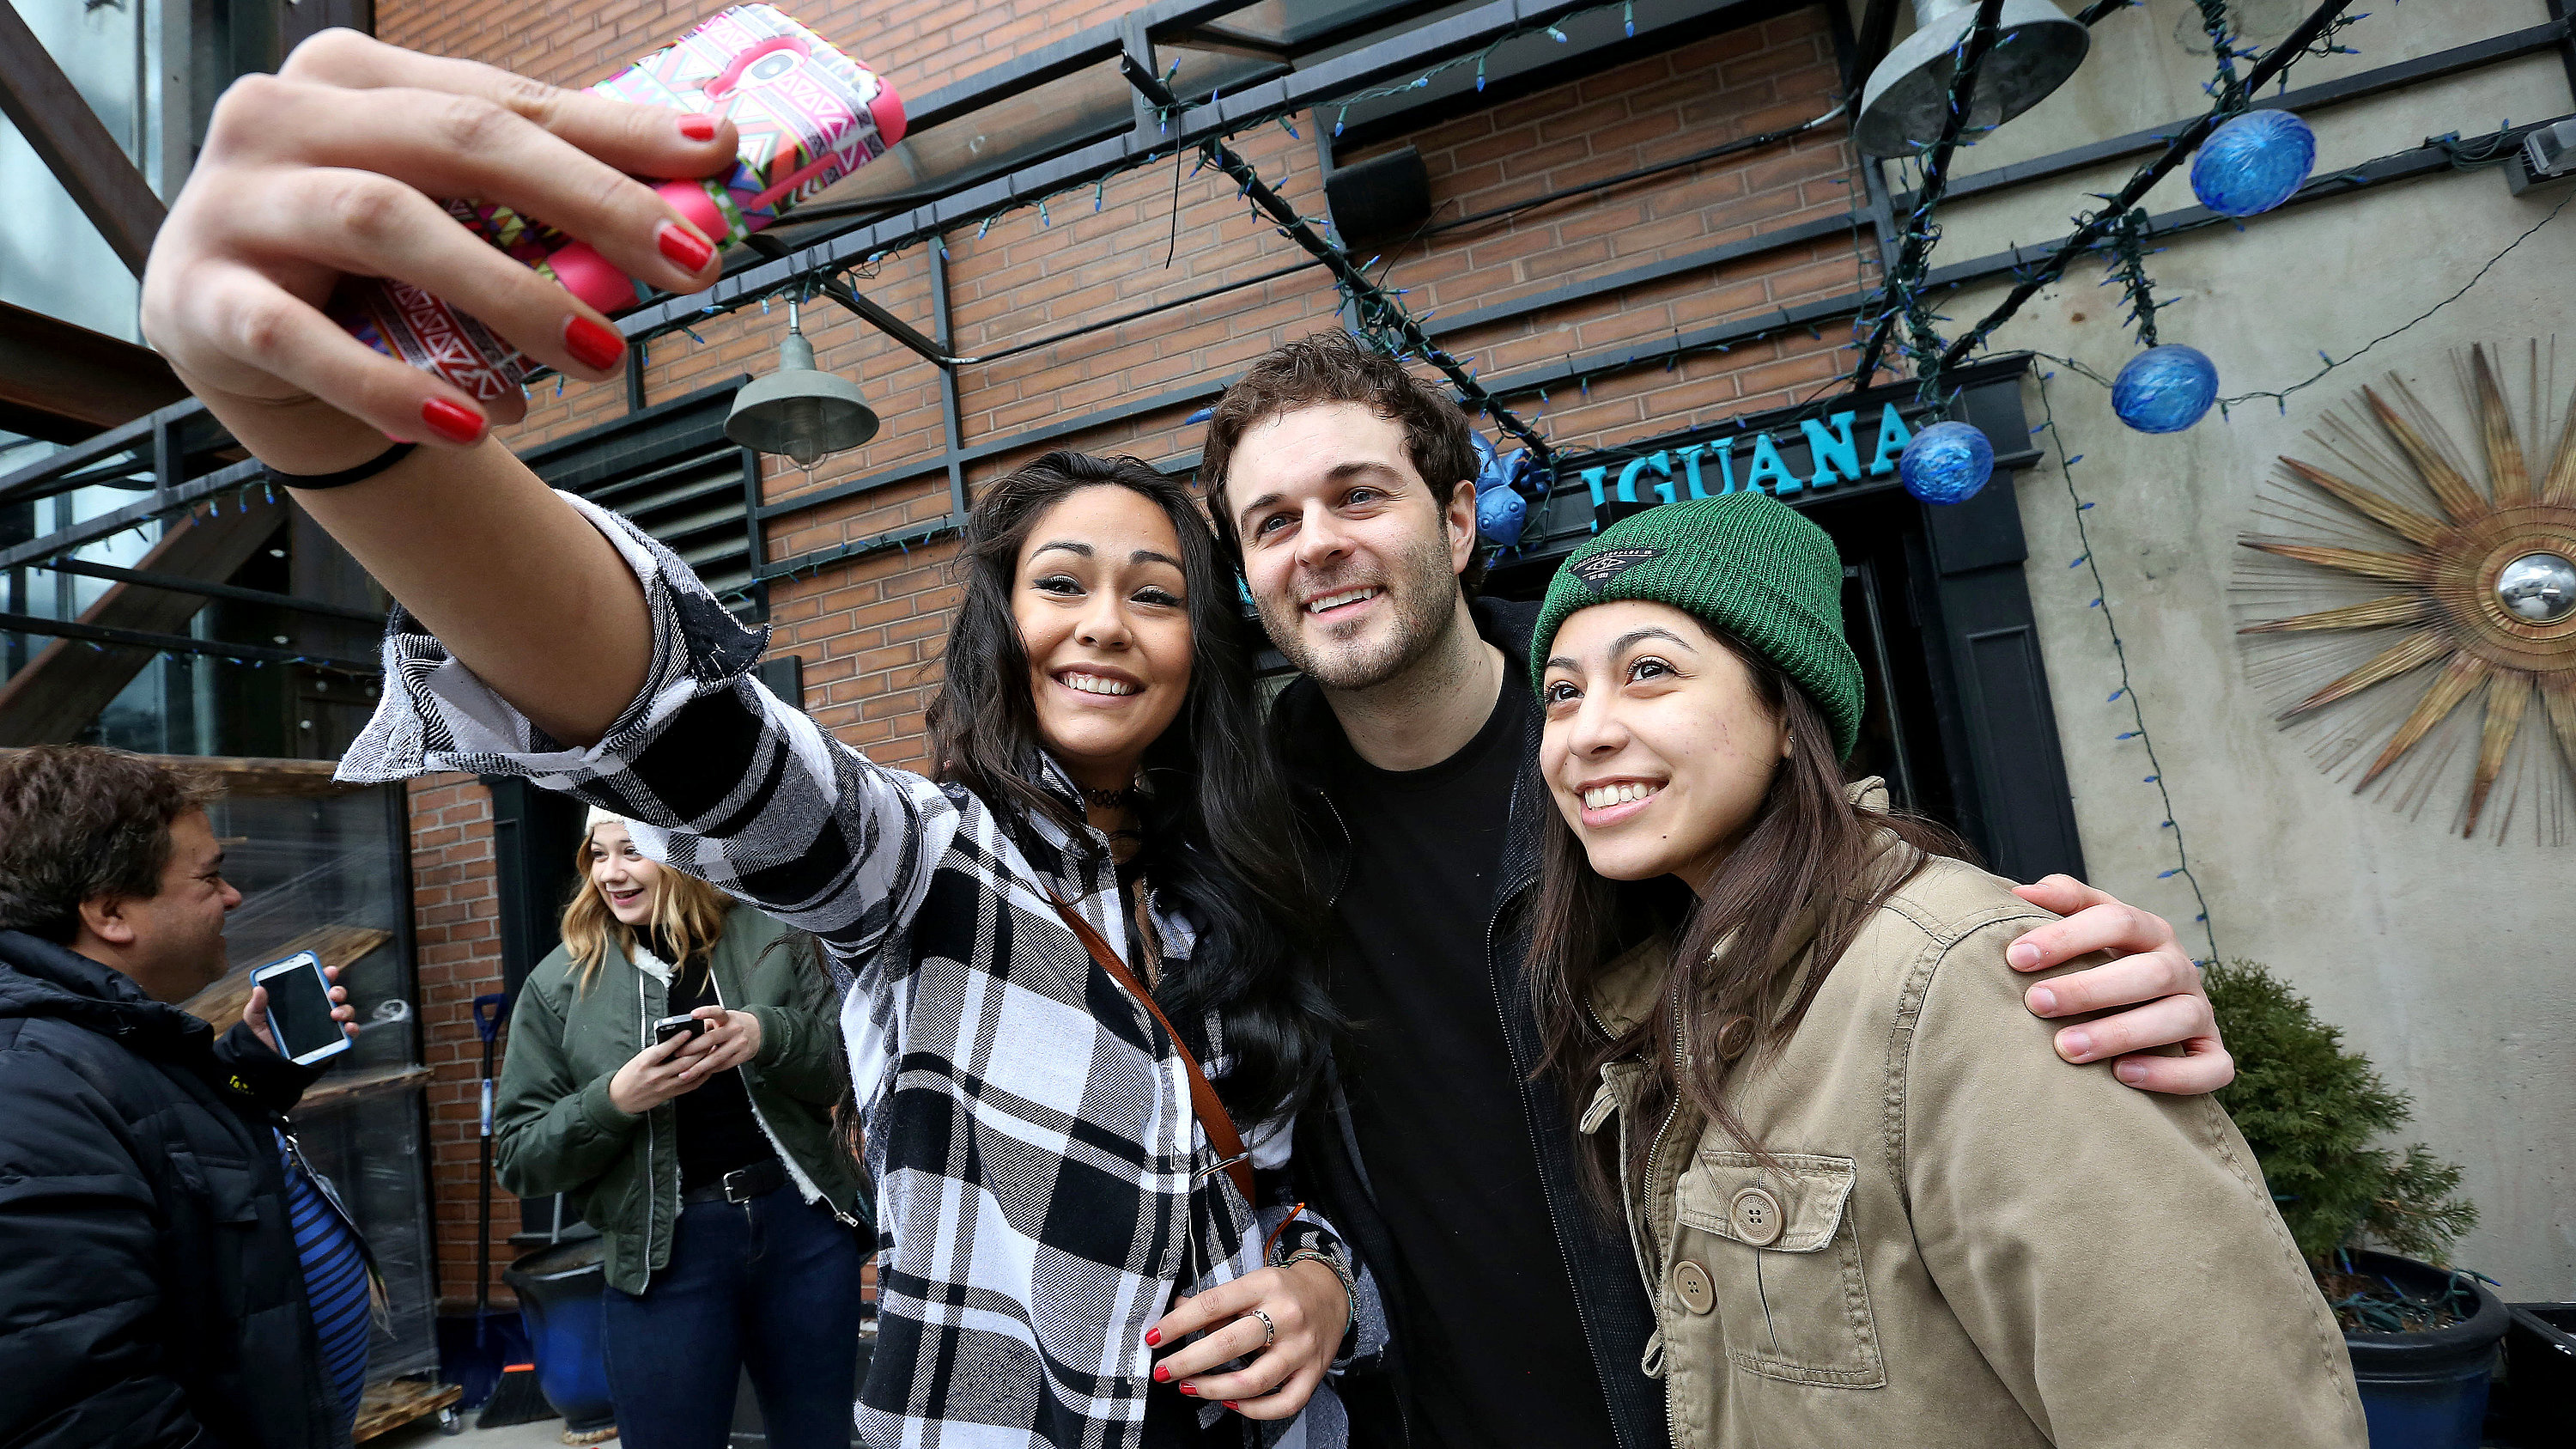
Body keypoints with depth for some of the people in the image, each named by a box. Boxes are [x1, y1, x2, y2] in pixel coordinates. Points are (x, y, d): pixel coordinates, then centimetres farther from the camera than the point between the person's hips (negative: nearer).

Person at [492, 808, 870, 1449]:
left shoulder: (772, 938, 0)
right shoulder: (560, 984, 0)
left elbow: (846, 1071, -1)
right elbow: (518, 1157, 0)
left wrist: (769, 1036, -21)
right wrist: (614, 1101, -18)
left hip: (803, 1225, 1)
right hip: (664, 1254, -1)